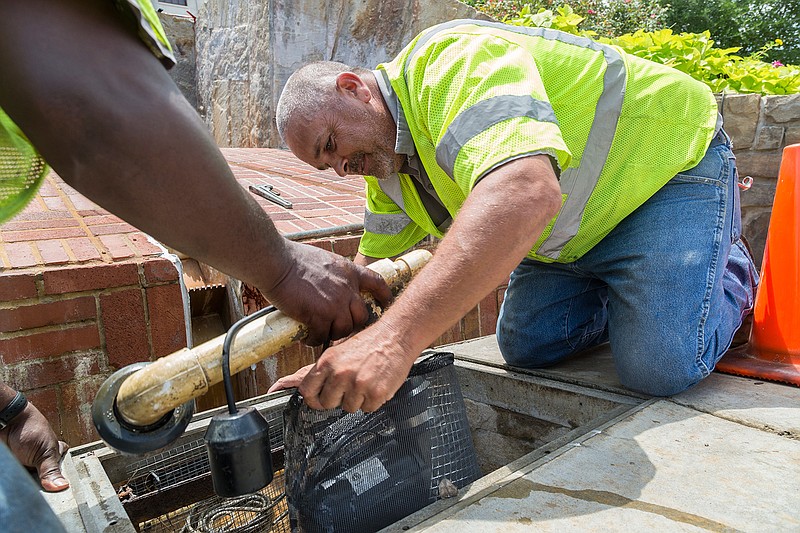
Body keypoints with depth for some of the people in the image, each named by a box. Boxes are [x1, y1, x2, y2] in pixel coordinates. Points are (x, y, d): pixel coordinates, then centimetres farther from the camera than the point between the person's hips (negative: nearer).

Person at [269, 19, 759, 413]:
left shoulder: (455, 60, -31)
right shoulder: (387, 166, 0)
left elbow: (526, 193, -50)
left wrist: (397, 337, -56)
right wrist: (336, 365, -5)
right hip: (577, 232, 8)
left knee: (659, 368, -19)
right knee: (526, 346, 0)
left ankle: (732, 277, 11)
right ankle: (626, 293, 24)